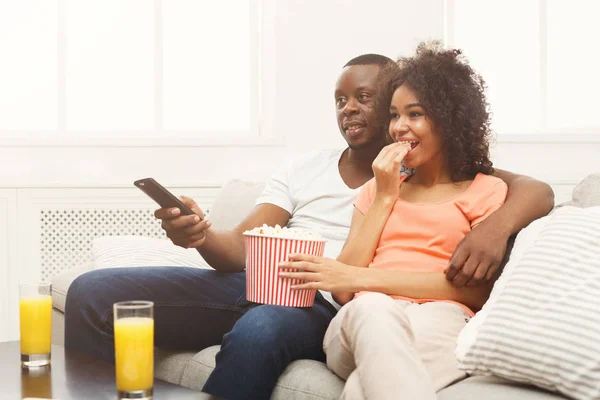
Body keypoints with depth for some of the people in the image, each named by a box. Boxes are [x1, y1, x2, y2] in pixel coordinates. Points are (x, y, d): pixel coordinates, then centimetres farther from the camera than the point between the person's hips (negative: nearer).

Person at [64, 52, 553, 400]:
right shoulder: (303, 170, 20)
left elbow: (535, 190, -1)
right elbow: (241, 248, 10)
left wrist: (496, 224, -26)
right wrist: (202, 236, -16)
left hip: (326, 306, -4)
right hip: (257, 285, 4)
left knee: (259, 329, -43)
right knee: (93, 293, -17)